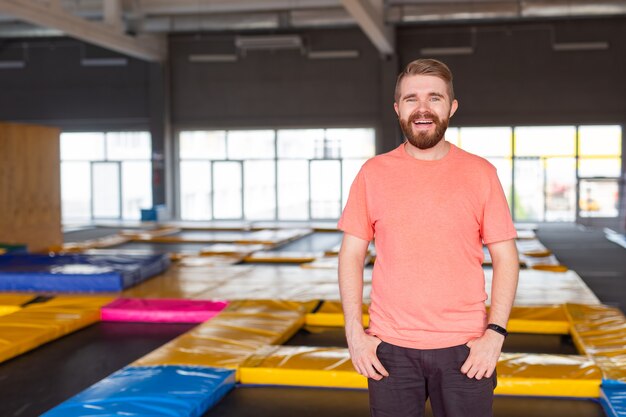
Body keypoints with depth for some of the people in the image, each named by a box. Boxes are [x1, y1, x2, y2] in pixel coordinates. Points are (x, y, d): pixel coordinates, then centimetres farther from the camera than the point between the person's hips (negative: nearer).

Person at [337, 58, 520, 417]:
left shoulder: (481, 173, 0)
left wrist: (495, 333, -8)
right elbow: (352, 255, 4)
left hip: (465, 348, 0)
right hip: (389, 347, 1)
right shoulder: (373, 173, 1)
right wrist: (354, 332, -4)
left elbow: (506, 257, 1)